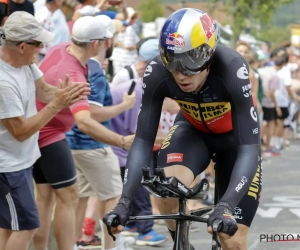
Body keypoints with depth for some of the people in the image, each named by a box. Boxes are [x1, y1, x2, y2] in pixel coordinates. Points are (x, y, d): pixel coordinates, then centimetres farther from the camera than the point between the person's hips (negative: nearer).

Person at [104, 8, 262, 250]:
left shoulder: (232, 69, -37)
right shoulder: (158, 73, -29)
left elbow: (249, 147, -39)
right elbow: (143, 141, -24)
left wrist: (226, 206, -53)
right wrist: (125, 200, -38)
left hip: (235, 137, -2)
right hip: (194, 130, 2)